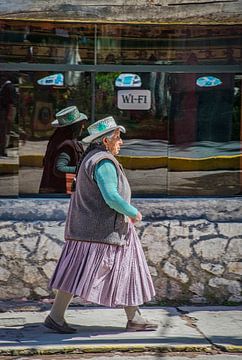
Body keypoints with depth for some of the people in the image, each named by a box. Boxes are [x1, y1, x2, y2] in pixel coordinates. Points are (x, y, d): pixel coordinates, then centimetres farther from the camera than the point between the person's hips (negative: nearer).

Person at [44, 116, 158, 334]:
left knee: (126, 271, 11)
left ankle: (134, 319, 14)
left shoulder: (92, 158, 15)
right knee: (80, 274, -6)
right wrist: (134, 213, -11)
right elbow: (111, 197, -25)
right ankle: (55, 317, -2)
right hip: (101, 230, -11)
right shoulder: (104, 163, -18)